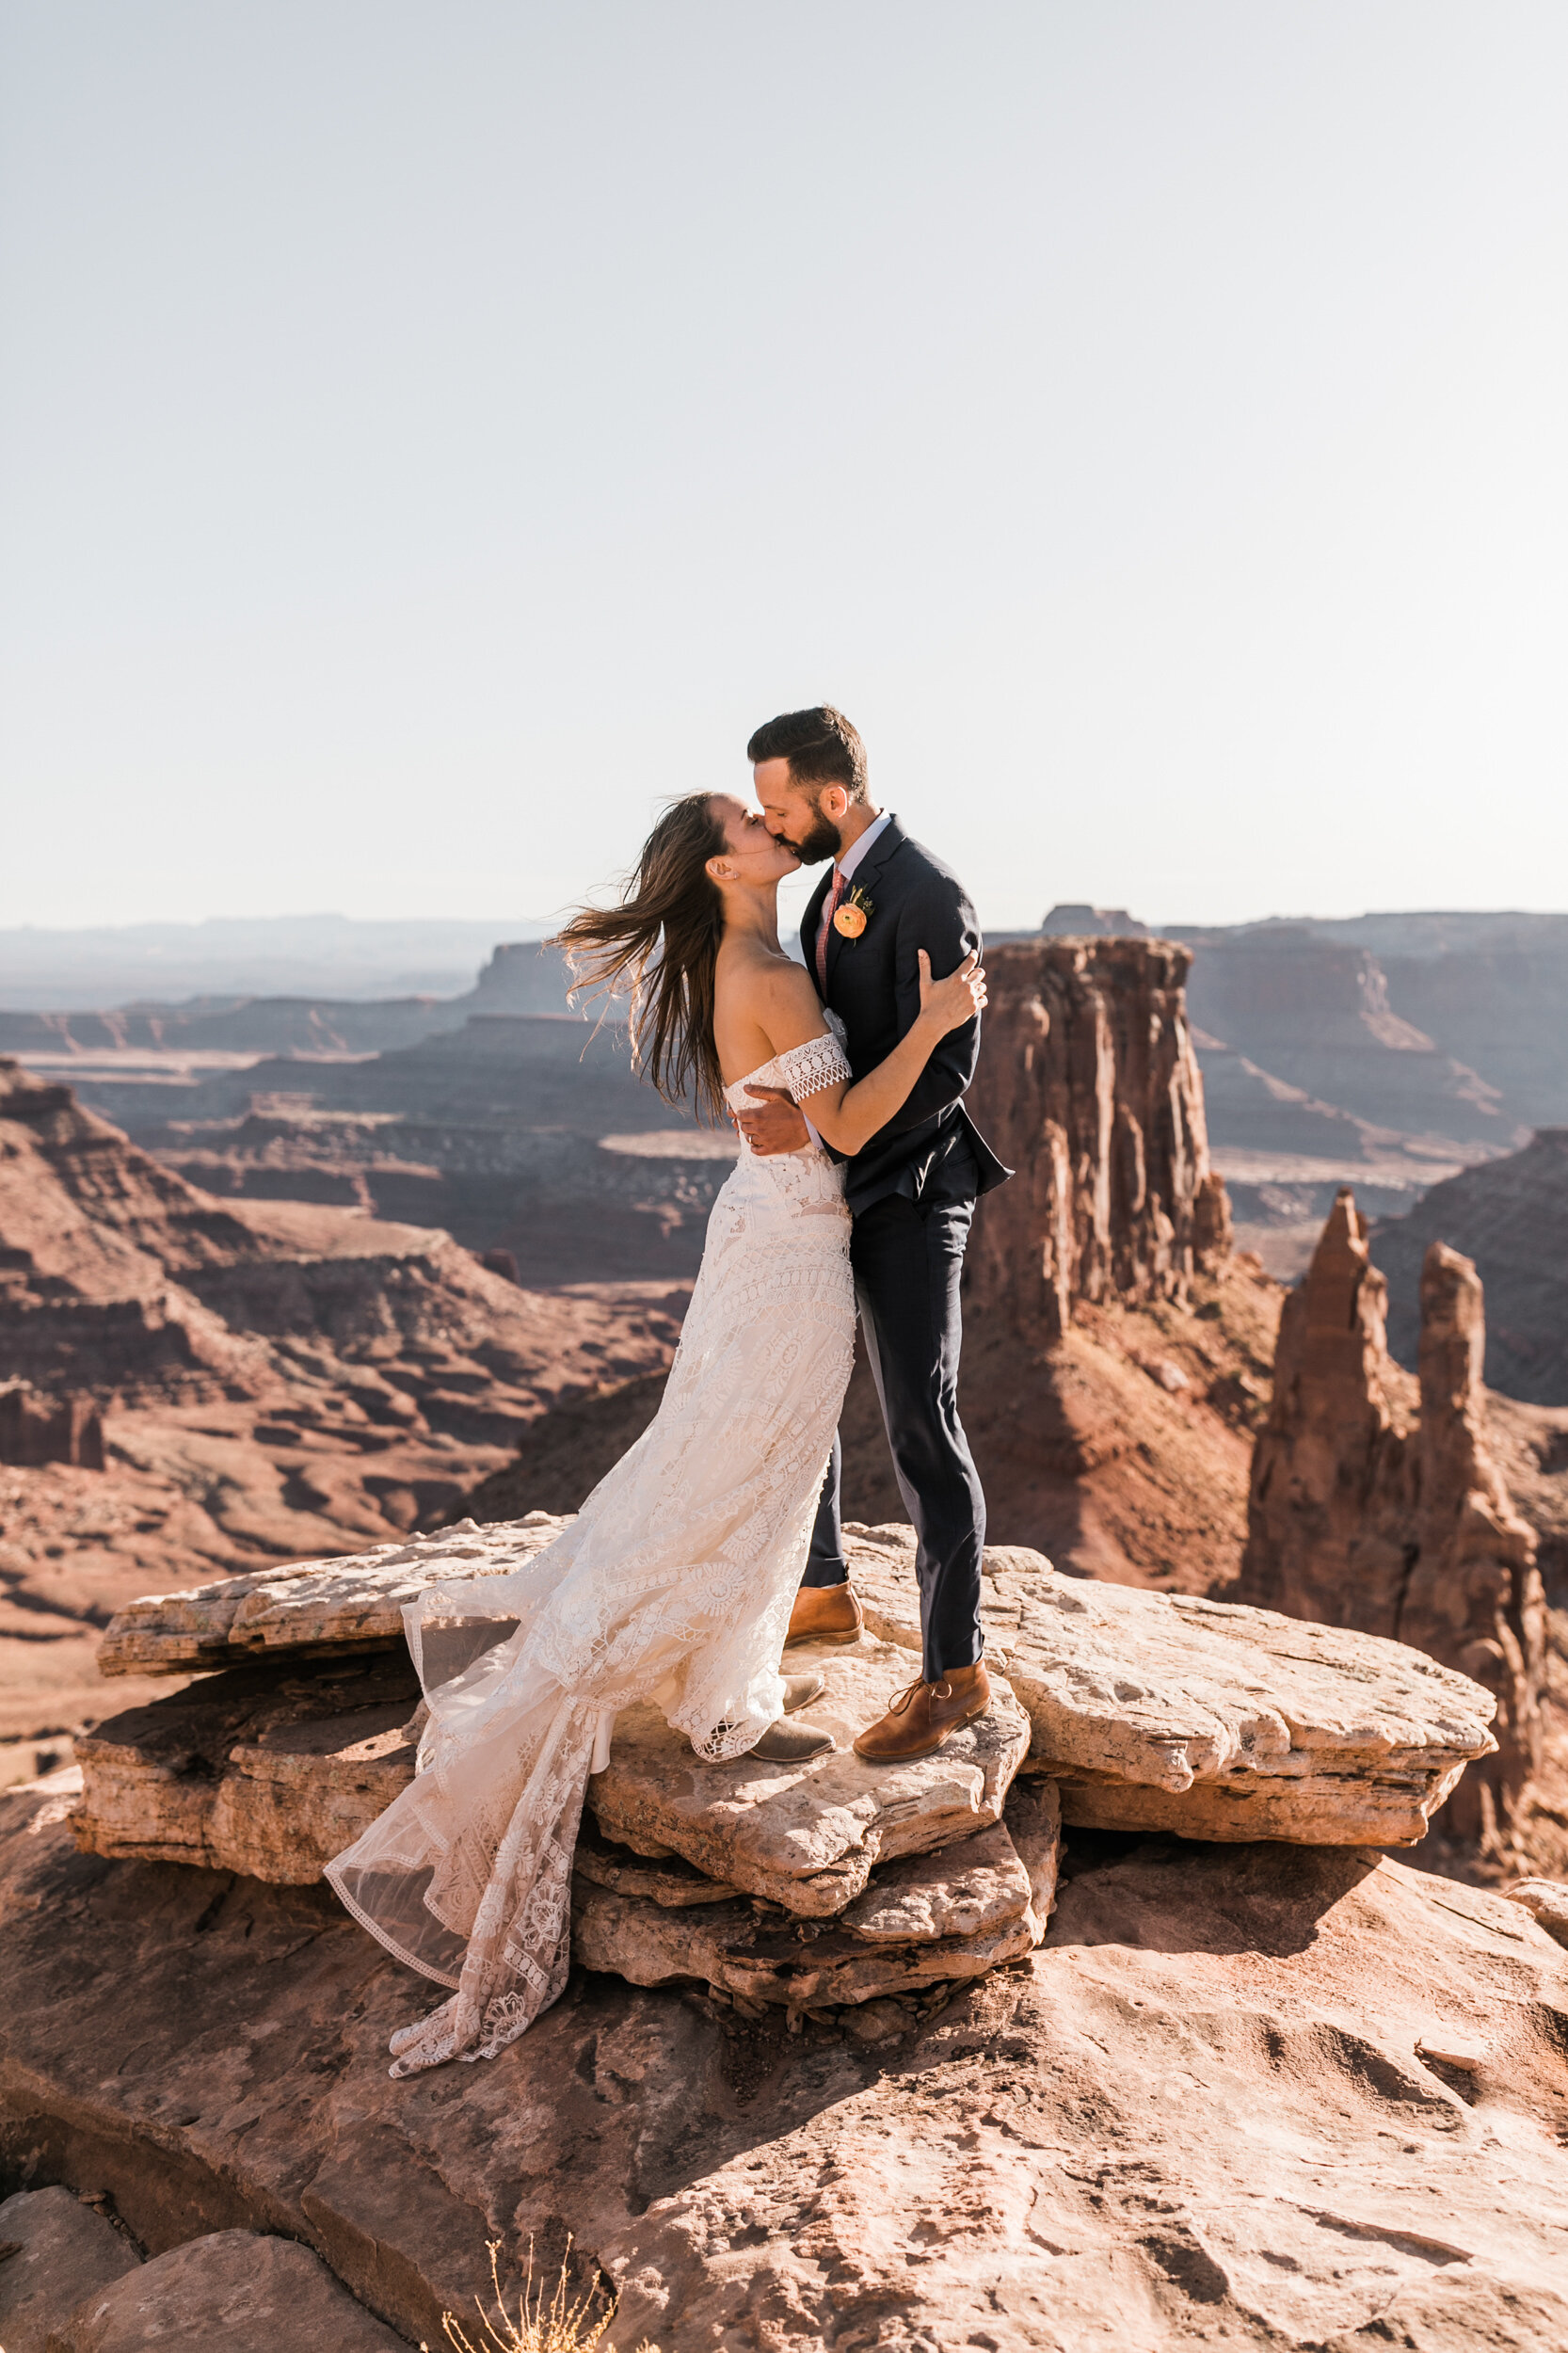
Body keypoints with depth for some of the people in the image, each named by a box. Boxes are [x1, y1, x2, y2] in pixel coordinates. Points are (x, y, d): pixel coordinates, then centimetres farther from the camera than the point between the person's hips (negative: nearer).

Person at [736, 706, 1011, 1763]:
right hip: (839, 1179, 10)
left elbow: (944, 1066, -22)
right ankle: (825, 1593, 37)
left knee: (921, 1425, -5)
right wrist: (787, 1094, -2)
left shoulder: (929, 896, -19)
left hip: (910, 1189, -10)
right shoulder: (837, 883, 10)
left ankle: (955, 1668, 8)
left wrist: (814, 1127, -26)